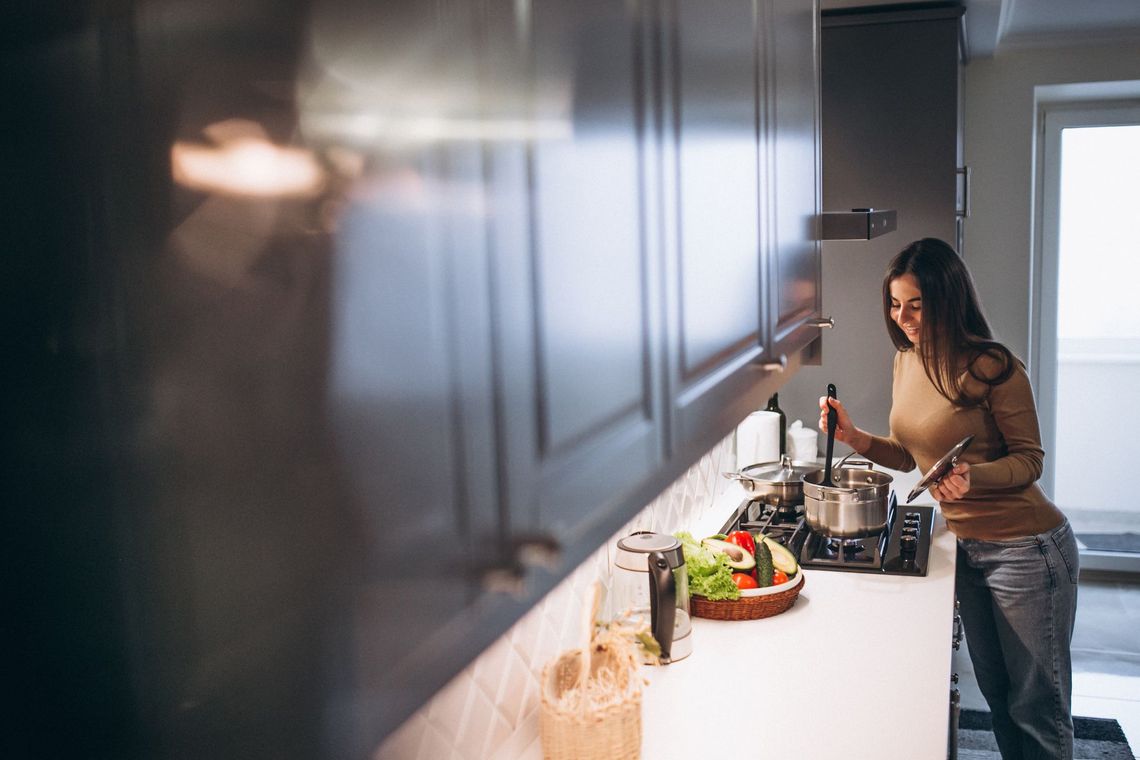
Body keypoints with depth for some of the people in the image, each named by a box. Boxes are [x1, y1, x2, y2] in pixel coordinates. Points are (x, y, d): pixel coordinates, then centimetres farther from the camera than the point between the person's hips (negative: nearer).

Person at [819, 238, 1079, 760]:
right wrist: (855, 437, -3)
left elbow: (1029, 459, -14)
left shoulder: (991, 367, -19)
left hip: (1027, 550, -8)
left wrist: (971, 476, -32)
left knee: (1037, 703, 6)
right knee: (996, 693, 21)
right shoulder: (906, 361, 4)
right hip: (967, 545, 8)